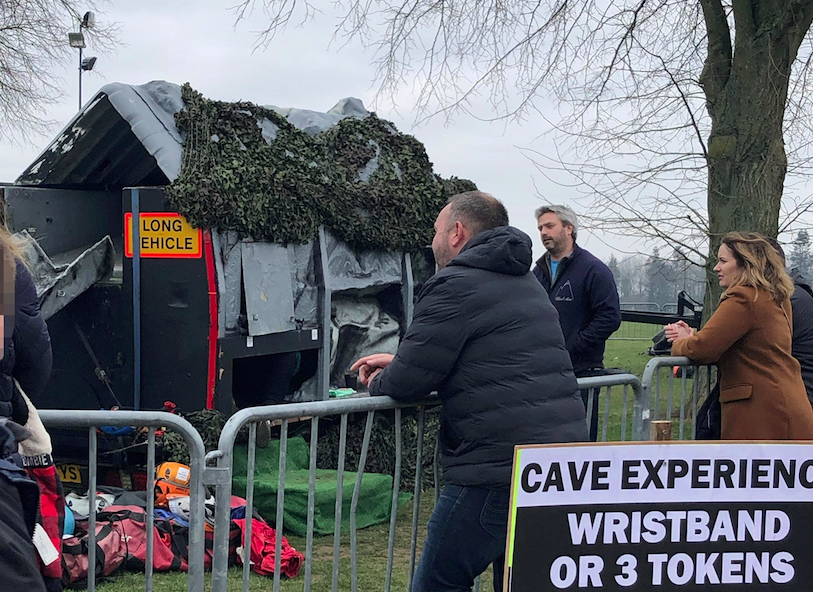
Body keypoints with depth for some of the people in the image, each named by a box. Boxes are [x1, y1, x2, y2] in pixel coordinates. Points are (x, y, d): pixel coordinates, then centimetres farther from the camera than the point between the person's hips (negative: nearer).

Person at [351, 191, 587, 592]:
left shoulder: (454, 287, -9)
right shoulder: (525, 283, 21)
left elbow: (409, 383, -9)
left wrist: (378, 383, 14)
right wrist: (400, 362, 28)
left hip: (498, 469, -9)